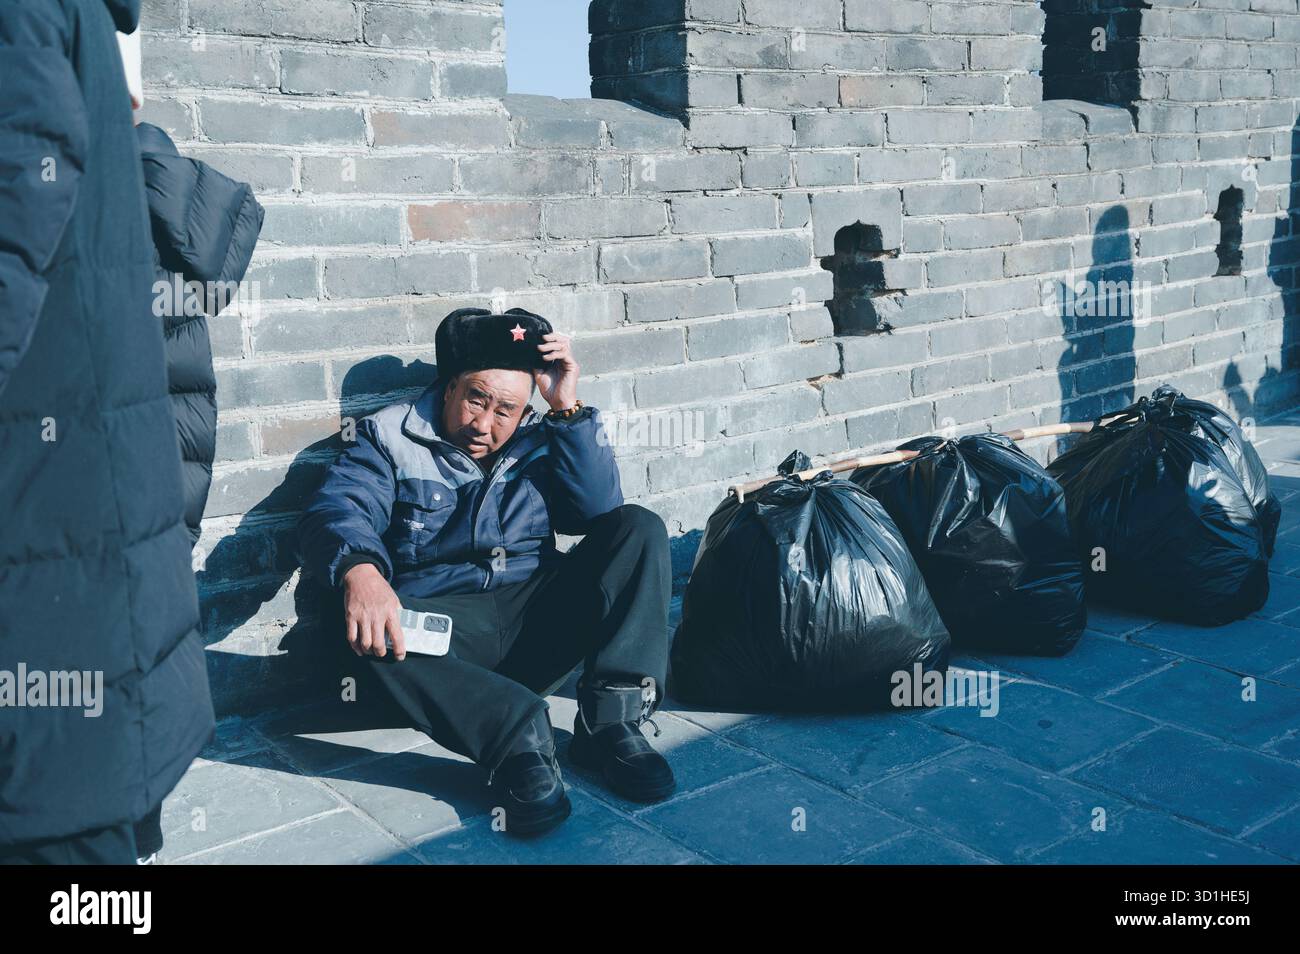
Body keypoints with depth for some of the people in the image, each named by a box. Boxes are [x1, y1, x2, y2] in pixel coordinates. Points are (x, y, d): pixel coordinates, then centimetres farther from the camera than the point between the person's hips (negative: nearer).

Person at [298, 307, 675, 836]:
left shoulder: (539, 439, 13)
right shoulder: (391, 436, 4)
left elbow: (600, 509, -2)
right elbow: (334, 511, -14)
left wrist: (567, 409, -9)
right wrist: (358, 569, -38)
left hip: (538, 623, 3)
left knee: (639, 527, -14)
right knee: (369, 630, -34)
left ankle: (613, 718, -29)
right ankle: (520, 739, -45)